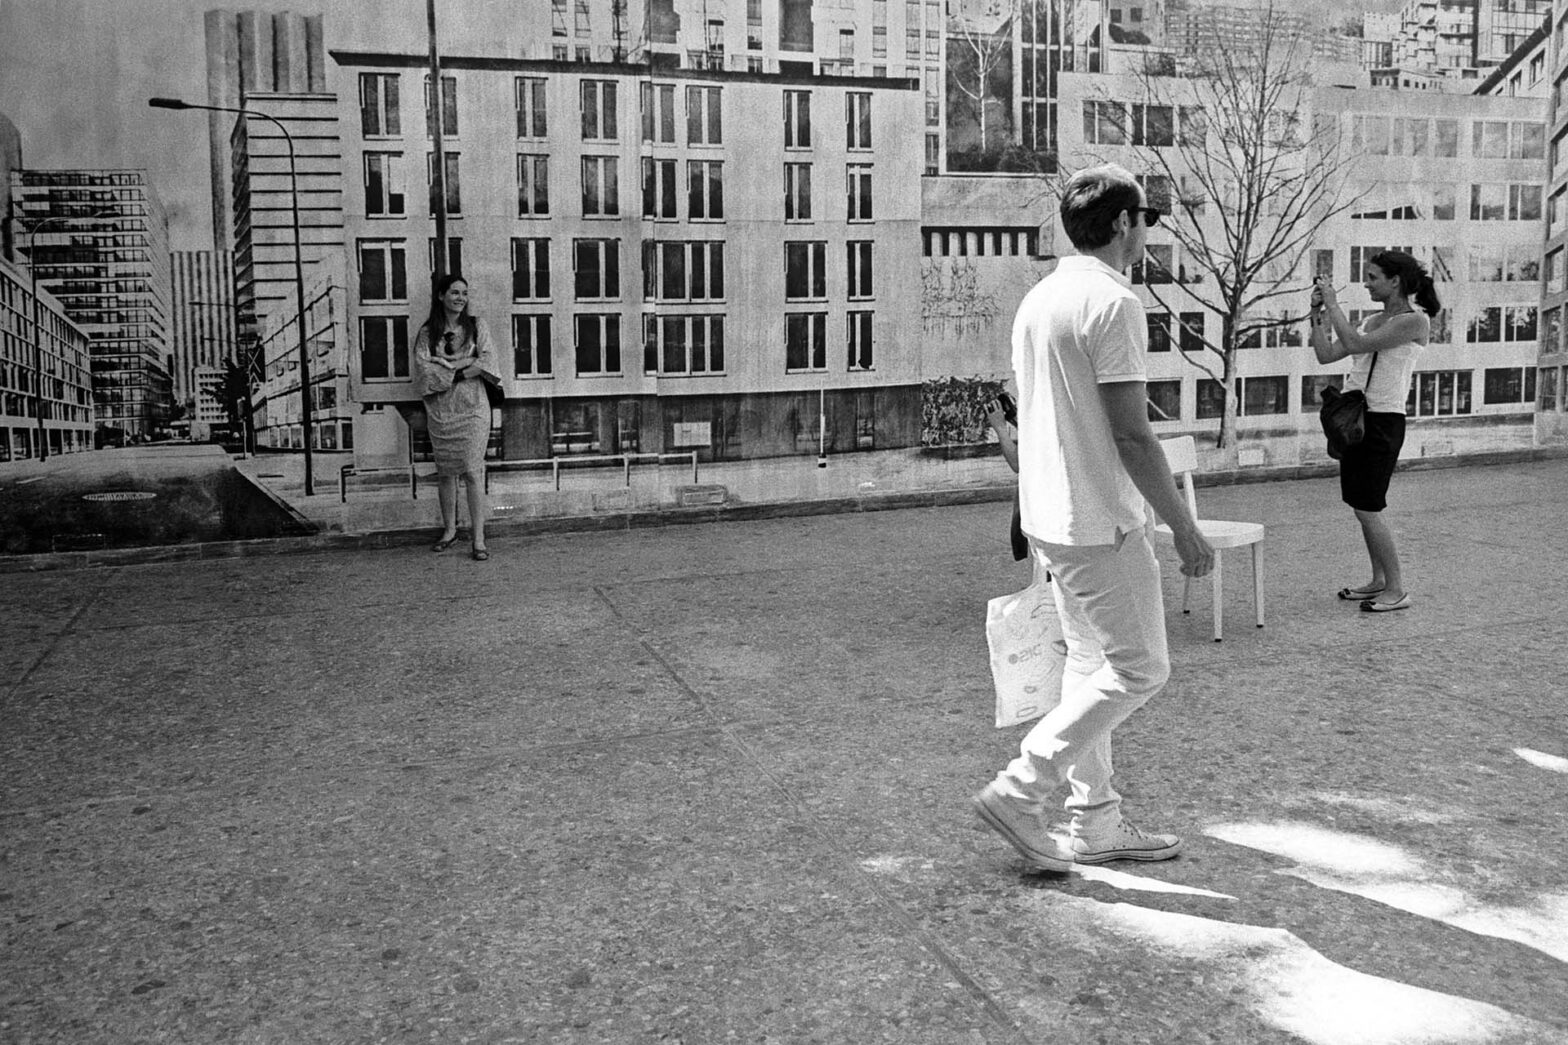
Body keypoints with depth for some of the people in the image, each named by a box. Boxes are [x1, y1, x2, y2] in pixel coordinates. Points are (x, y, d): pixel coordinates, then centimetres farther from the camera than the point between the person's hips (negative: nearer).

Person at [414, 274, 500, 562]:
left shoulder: (477, 328, 5)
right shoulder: (427, 333, 4)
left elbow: (487, 364, -8)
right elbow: (423, 373, -7)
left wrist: (446, 366, -12)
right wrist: (466, 363, -12)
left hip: (472, 409, -1)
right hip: (440, 411, 2)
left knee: (473, 472, -7)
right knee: (445, 472, 8)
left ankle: (478, 539, -6)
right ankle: (449, 530, 24)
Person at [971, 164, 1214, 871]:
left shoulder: (1037, 298, 13)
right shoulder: (1112, 301, -16)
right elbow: (1131, 434, -19)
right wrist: (1183, 526, -12)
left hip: (1049, 518, 10)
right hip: (1101, 522, -10)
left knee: (1090, 665, 16)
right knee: (1140, 669, 0)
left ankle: (1092, 821, 23)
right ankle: (1017, 793, 0)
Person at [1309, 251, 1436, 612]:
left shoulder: (1415, 321, -10)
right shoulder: (1372, 320, 13)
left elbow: (1356, 344, -20)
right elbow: (1326, 354, 10)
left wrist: (1333, 304, -14)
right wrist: (1317, 312, 4)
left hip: (1382, 421, -8)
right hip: (1354, 416, 8)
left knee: (1367, 509, -8)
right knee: (1361, 506, 12)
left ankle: (1397, 590, 3)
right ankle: (1379, 581, 24)